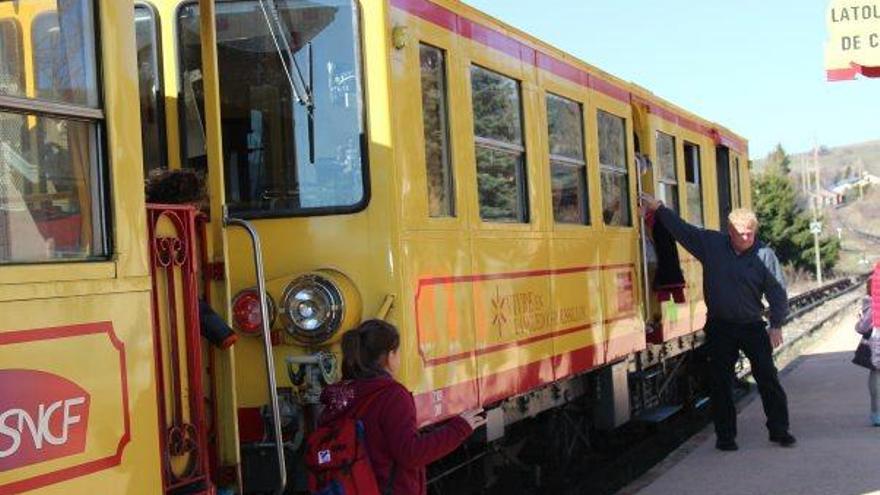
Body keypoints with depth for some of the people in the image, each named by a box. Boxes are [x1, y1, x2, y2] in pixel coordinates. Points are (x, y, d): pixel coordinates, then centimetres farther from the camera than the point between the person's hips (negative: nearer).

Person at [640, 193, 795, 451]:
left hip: (752, 326, -1)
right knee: (721, 382, 4)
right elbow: (681, 228, 6)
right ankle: (725, 435, 13)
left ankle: (779, 430, 14)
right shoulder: (710, 243, -2)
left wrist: (776, 325, -7)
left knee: (768, 378, 1)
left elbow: (778, 293, -3)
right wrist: (658, 208, 2)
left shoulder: (765, 255, -7)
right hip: (719, 326, 2)